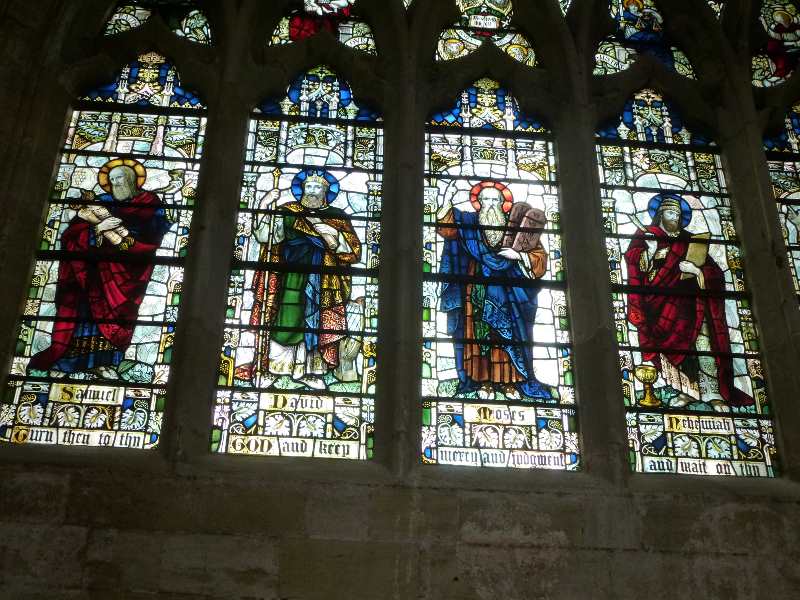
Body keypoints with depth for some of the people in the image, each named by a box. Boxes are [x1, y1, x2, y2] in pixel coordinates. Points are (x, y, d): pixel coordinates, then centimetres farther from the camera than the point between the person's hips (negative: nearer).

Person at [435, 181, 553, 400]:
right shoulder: (469, 222, 9)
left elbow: (539, 256, 5)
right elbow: (447, 229, -8)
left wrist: (519, 255, -13)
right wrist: (446, 211, -25)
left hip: (506, 291, 0)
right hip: (477, 290, 0)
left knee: (509, 334, -4)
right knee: (478, 333, -4)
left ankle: (510, 380, 0)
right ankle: (484, 381, -2)